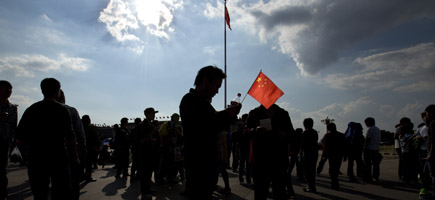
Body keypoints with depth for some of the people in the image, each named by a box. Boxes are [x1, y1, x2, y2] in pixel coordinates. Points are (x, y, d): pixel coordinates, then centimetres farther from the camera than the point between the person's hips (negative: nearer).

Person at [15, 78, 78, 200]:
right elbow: (70, 137, -10)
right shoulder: (62, 109, -6)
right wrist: (75, 158, -2)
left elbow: (19, 137, 6)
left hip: (36, 159, 4)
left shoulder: (31, 109, 6)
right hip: (59, 159, -4)